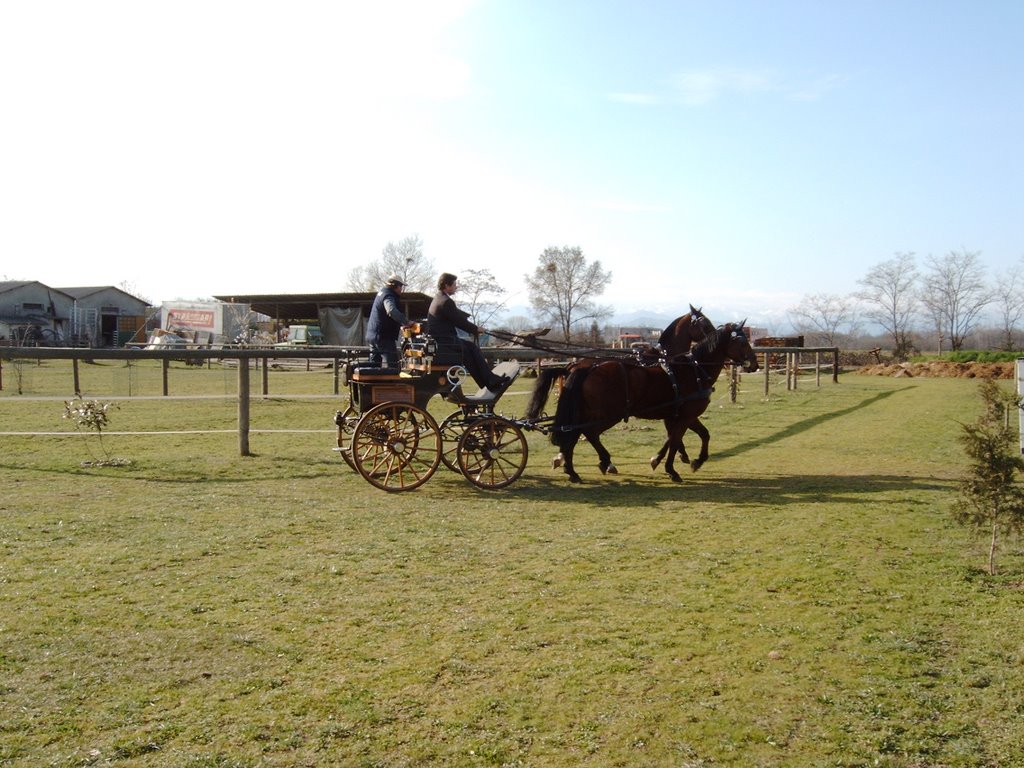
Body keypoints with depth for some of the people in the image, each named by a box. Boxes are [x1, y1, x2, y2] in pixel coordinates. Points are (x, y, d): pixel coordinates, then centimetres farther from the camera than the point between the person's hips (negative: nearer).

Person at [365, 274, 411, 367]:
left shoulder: (382, 293, 17)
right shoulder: (388, 296, -15)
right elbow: (392, 311, -36)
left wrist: (401, 325, 12)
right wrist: (406, 322, -36)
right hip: (384, 338, -10)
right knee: (391, 367, -9)